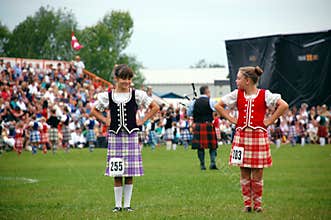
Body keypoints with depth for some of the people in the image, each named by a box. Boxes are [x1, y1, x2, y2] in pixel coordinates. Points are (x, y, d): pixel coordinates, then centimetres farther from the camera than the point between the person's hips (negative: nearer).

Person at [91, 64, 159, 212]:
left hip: (131, 136, 0)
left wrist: (142, 121, 1)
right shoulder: (107, 96, 2)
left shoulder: (137, 95, 0)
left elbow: (155, 107, 8)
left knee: (130, 173, 1)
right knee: (116, 173, 1)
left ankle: (127, 204, 10)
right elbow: (94, 111, 16)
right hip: (114, 136, 0)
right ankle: (118, 204, 9)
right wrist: (106, 121, 4)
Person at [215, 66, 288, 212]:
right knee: (244, 174, 4)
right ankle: (247, 203, 13)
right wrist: (231, 119, 6)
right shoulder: (237, 94, 6)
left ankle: (257, 203, 13)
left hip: (259, 136, -3)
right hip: (241, 136, 3)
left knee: (257, 174, 1)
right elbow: (218, 106, 14)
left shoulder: (264, 95, -3)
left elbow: (284, 106, -9)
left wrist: (270, 120, -8)